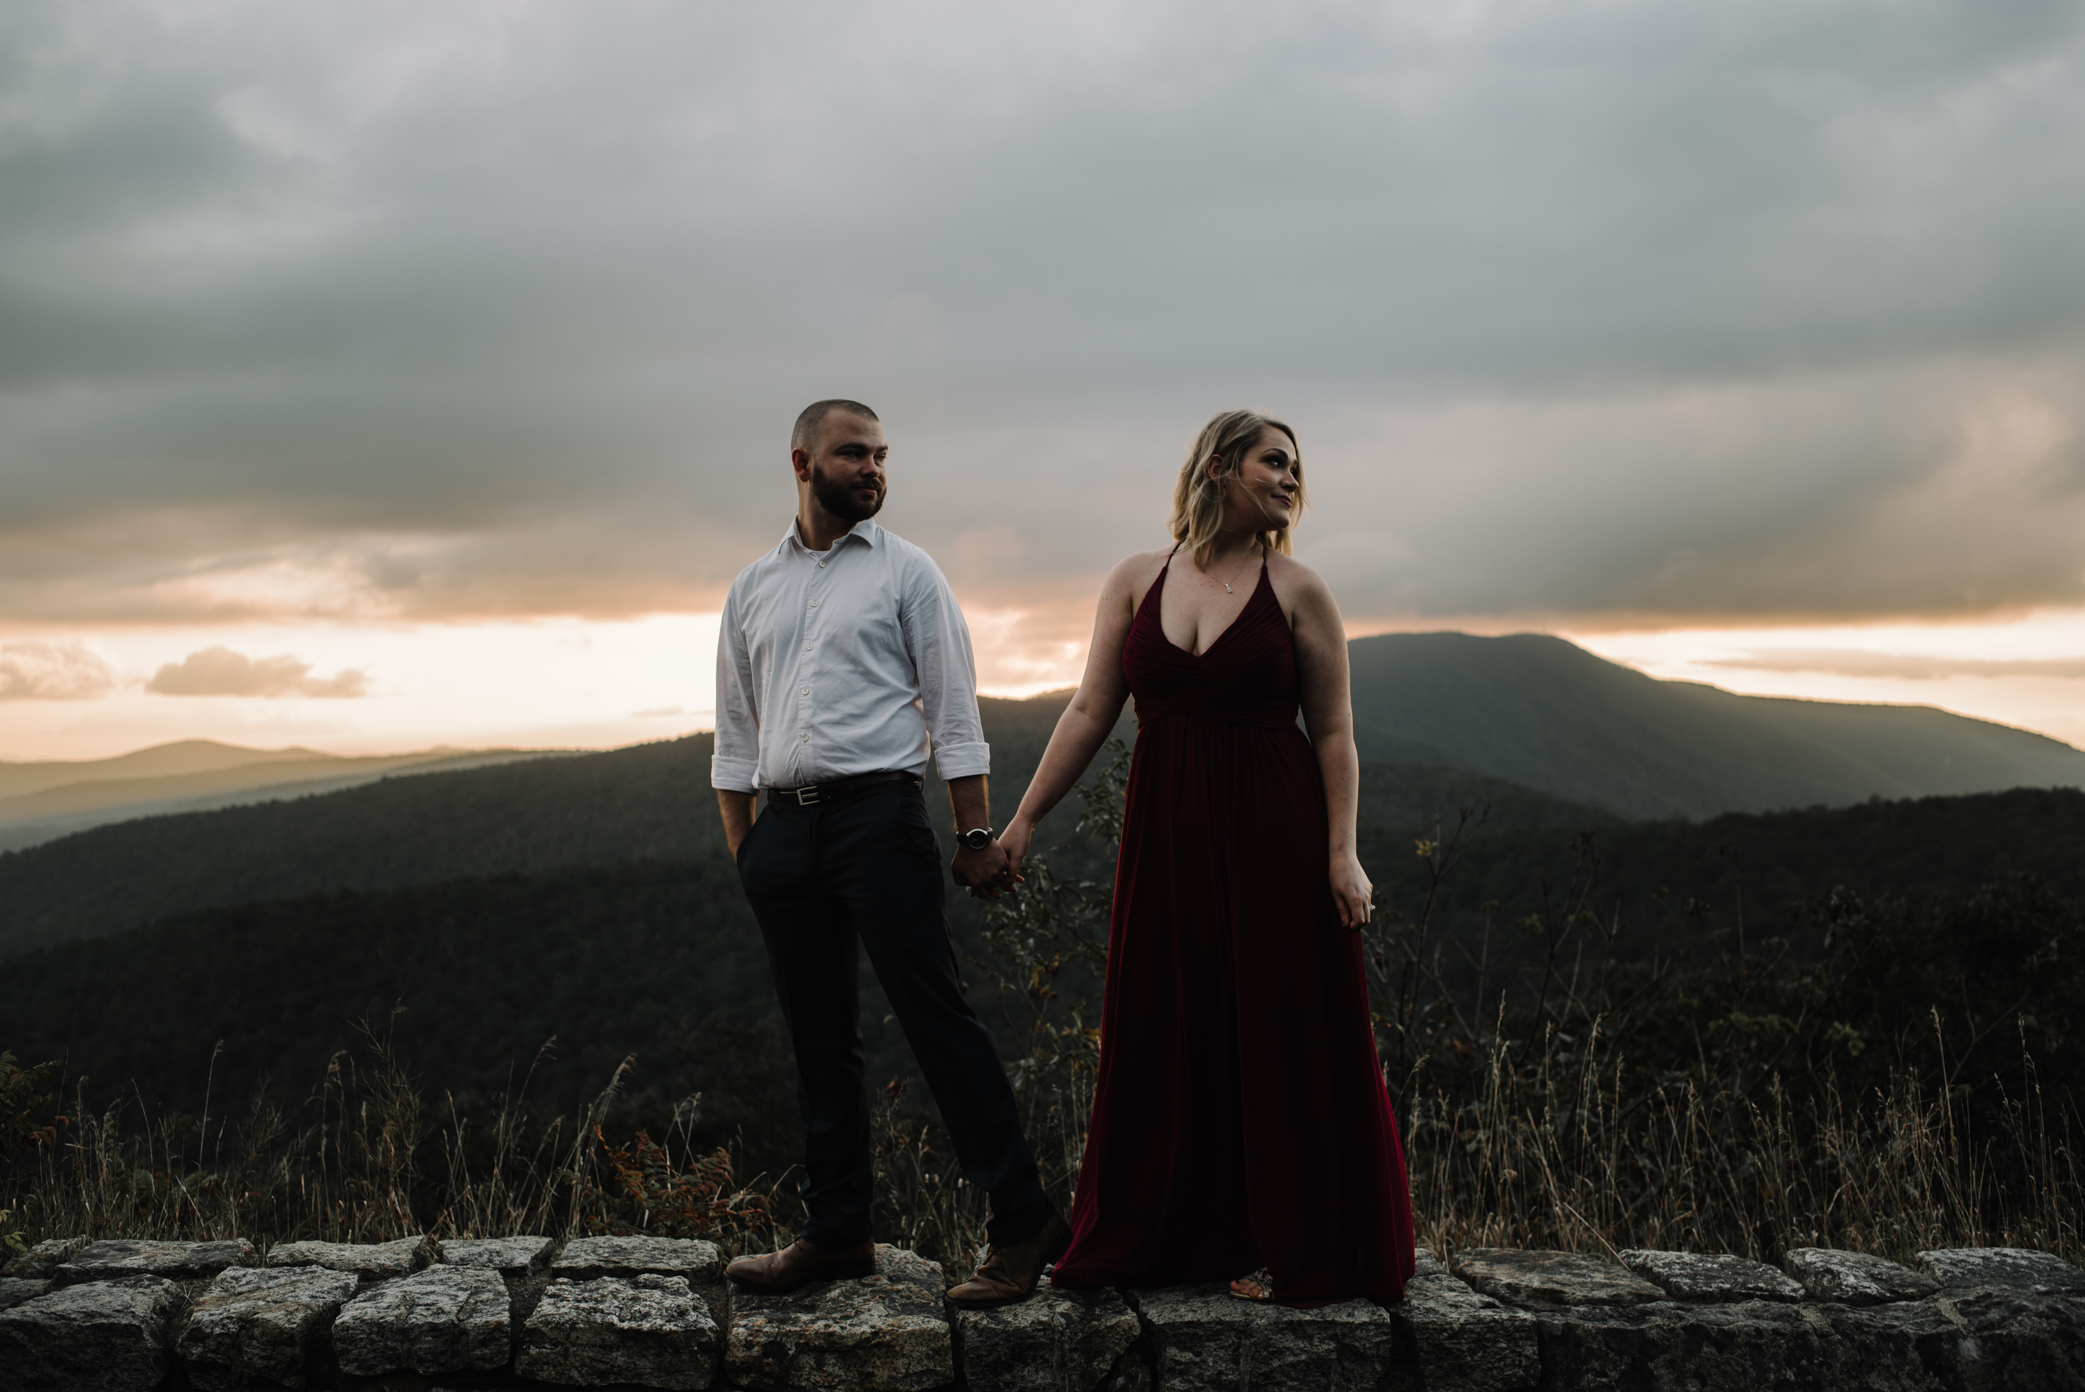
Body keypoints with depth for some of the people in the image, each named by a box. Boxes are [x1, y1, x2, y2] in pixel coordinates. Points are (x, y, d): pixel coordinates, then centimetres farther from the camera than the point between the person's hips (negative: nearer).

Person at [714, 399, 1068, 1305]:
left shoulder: (904, 571, 5)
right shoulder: (752, 589, 17)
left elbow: (954, 711, 1)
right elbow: (736, 735, 19)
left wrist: (978, 833, -6)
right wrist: (742, 851, 12)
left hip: (878, 814, -5)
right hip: (785, 828, 5)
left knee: (935, 1018, -9)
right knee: (820, 1041, 9)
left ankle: (1022, 1221, -4)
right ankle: (836, 1233, 18)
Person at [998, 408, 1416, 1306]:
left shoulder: (1296, 589, 1)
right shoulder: (1136, 581, 7)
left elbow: (1333, 731, 0)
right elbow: (1090, 711, 6)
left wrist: (1341, 854, -8)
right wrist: (1025, 818, 2)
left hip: (1273, 834, -2)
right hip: (1165, 835, 3)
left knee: (1277, 1034, 3)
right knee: (1163, 1033, 8)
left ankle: (1284, 1247, 18)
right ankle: (1160, 1238, 23)